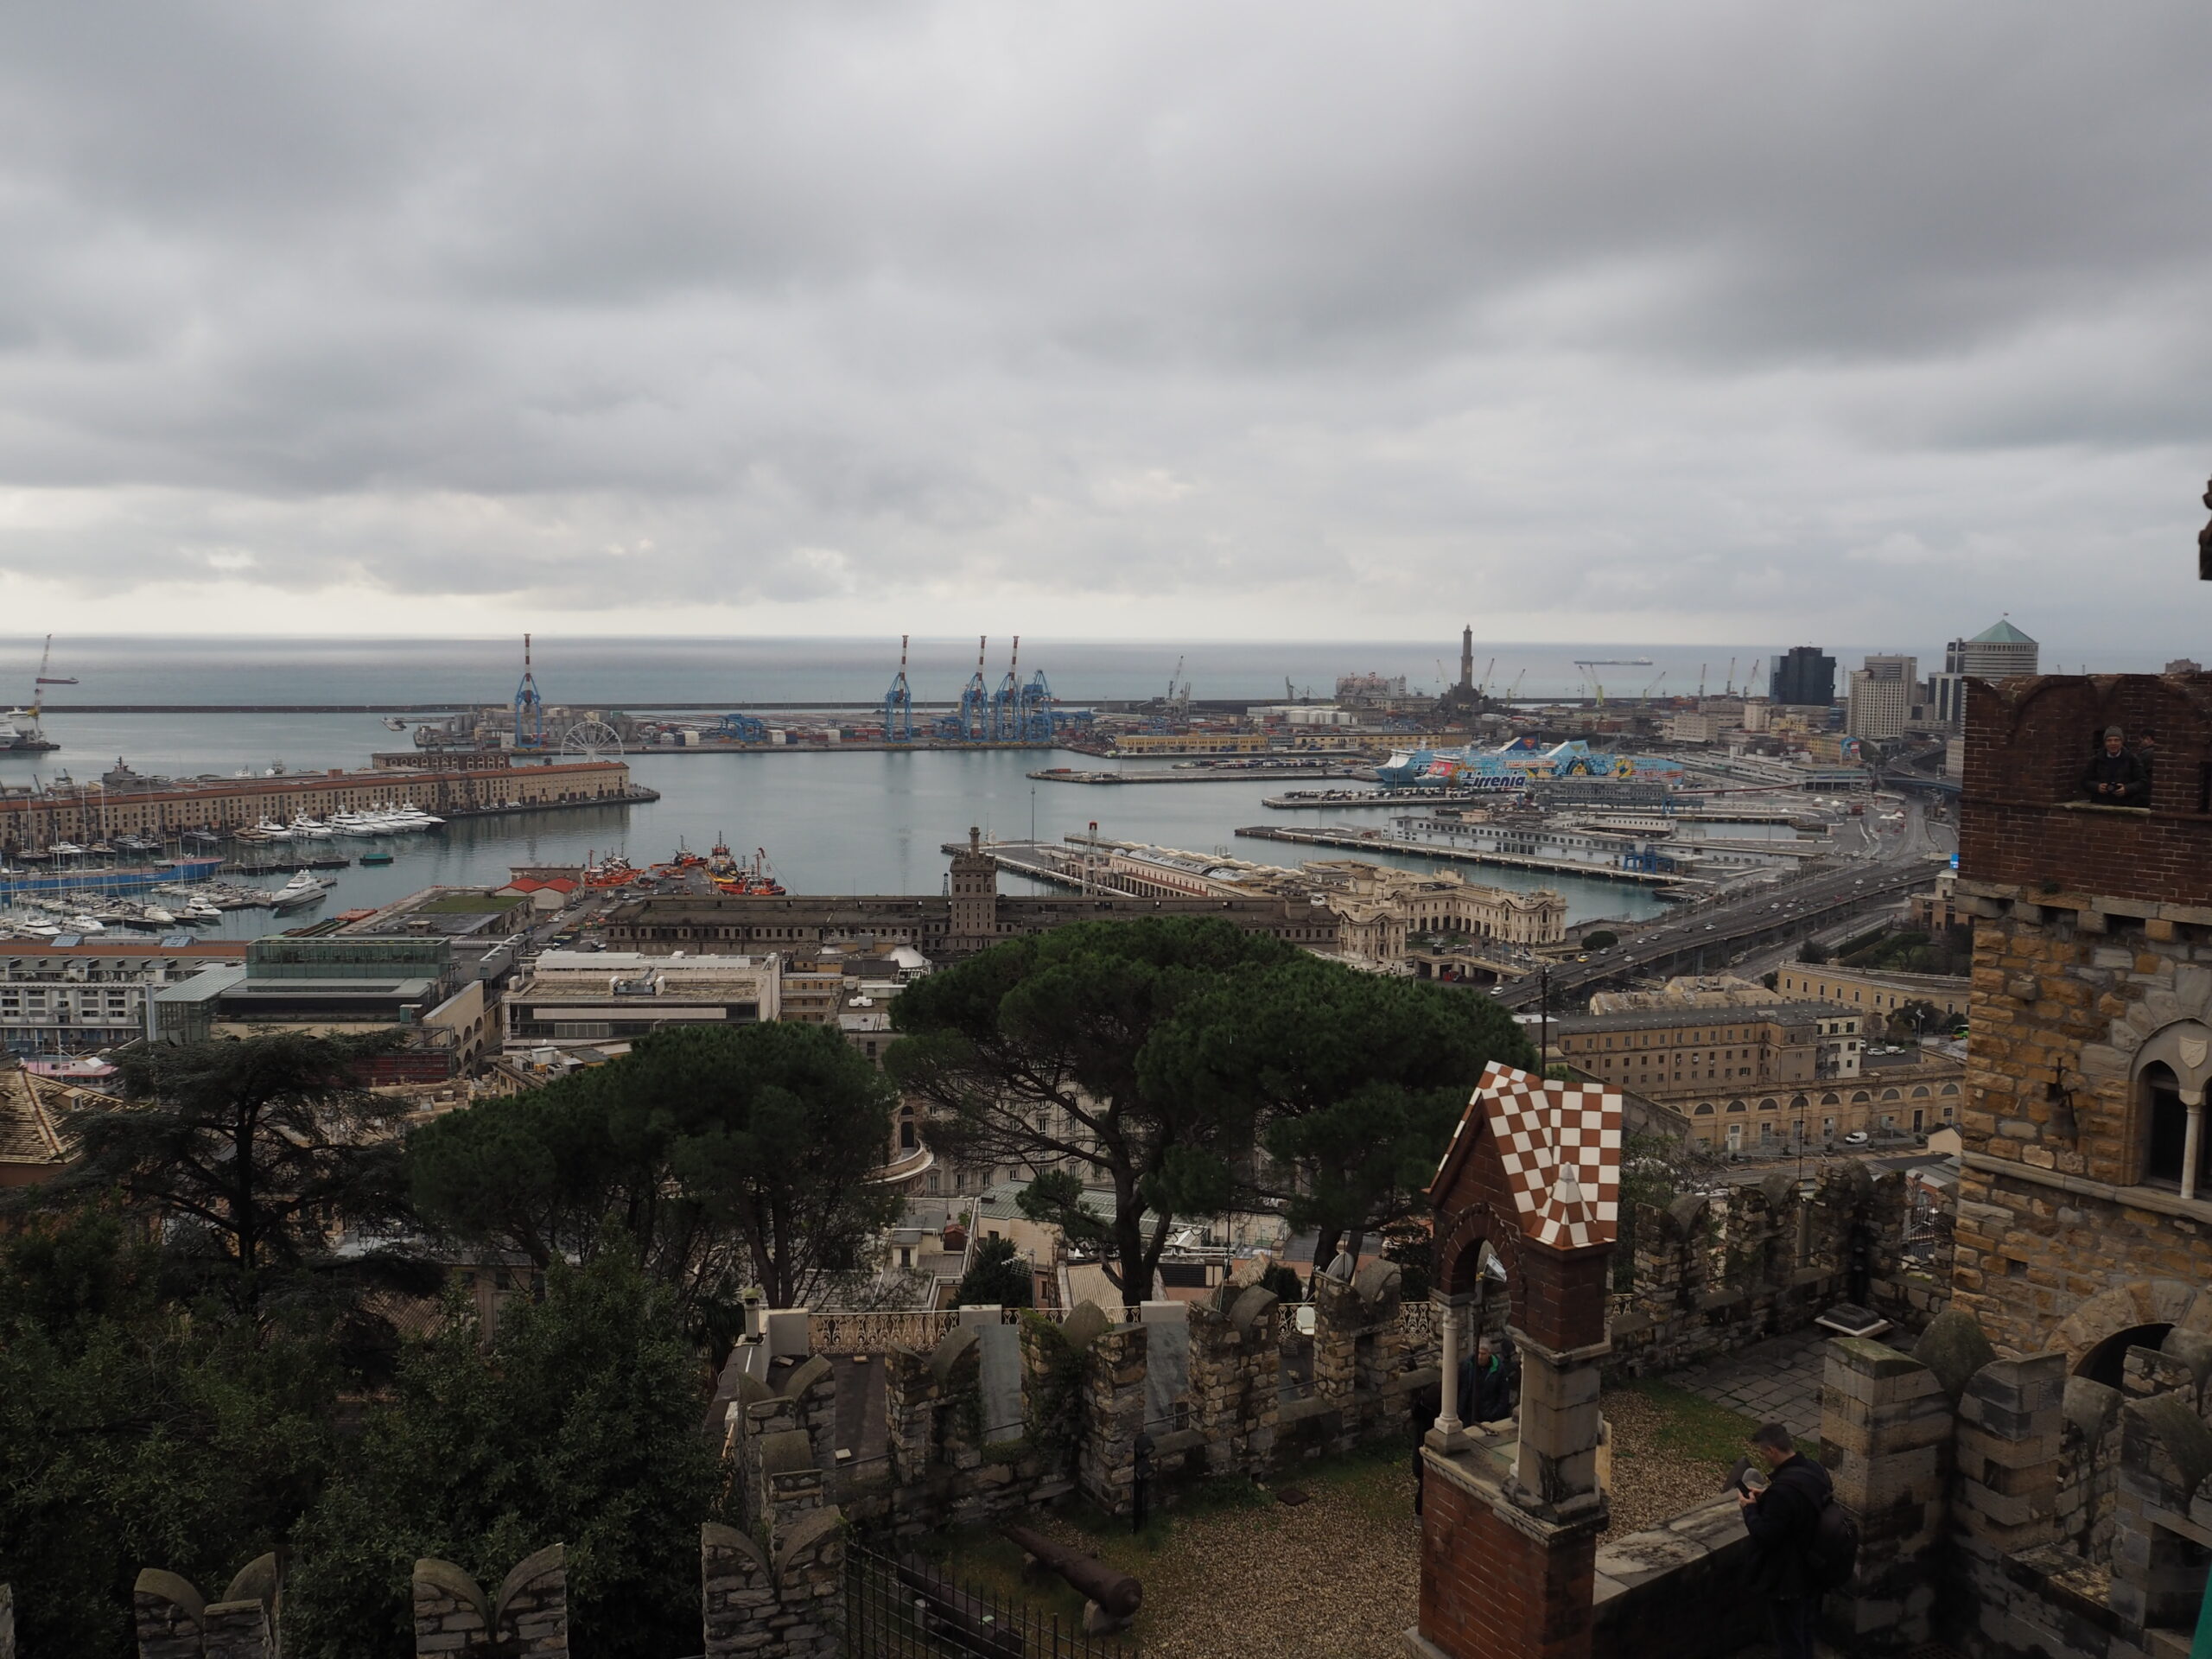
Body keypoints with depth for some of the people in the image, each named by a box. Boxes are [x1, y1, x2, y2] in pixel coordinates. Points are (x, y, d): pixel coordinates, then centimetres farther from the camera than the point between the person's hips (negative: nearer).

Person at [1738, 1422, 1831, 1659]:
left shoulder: (1783, 1489, -33)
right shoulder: (1815, 1470, -4)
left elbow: (1766, 1536, -27)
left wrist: (1749, 1508, -13)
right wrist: (1766, 1499, 5)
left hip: (1787, 1579, -9)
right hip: (1812, 1569, 9)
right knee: (1804, 1632, 26)